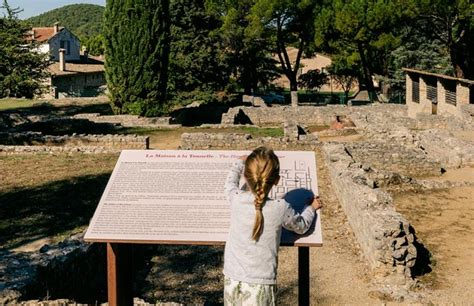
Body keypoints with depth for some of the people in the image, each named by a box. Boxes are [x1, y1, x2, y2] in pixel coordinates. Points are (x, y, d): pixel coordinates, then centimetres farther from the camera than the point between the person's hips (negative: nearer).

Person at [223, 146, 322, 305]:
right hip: (260, 285, -3)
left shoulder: (236, 200, -8)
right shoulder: (280, 208, -13)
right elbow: (301, 226, 9)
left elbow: (230, 183, 18)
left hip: (232, 280, 3)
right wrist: (311, 208, 28)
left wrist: (239, 164, 35)